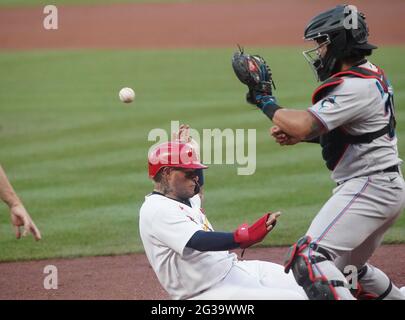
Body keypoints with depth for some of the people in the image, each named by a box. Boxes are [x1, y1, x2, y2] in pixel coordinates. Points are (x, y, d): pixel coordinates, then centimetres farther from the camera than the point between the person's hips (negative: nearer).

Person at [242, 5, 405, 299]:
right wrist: (295, 134, 0)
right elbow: (339, 131, 18)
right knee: (348, 269, 26)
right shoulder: (370, 76, 14)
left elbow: (303, 125, -27)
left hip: (369, 187, -11)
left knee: (308, 257, -22)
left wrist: (266, 101, -10)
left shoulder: (356, 86, -19)